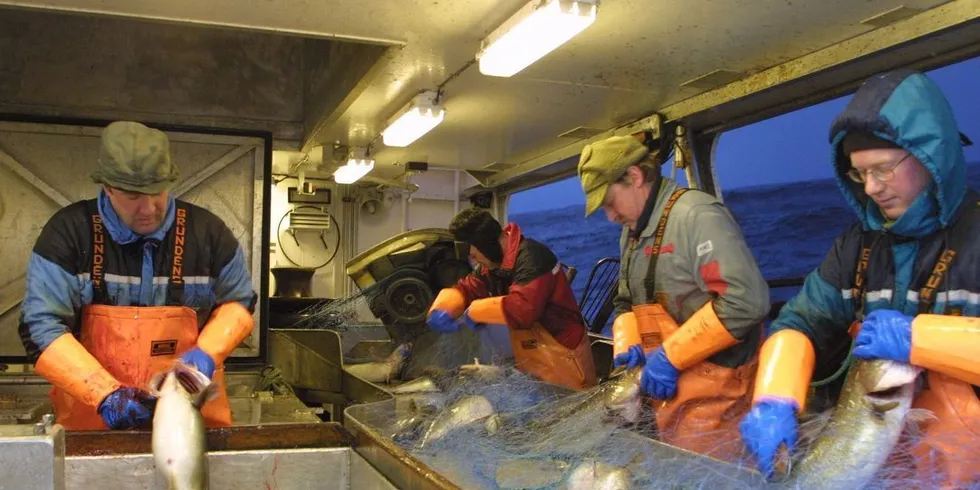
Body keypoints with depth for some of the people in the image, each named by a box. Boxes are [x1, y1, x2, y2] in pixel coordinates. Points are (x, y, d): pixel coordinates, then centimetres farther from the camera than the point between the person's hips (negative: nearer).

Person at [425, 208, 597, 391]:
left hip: (562, 358, -9)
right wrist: (441, 309, -11)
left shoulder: (531, 258, -25)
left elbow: (522, 308, -36)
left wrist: (474, 312, -23)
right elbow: (466, 287, 11)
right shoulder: (493, 263, 7)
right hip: (532, 361, 9)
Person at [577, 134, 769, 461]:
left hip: (711, 395, -9)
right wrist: (627, 345, 0)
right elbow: (626, 301, 22)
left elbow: (745, 300, -26)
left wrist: (670, 357, -20)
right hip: (668, 389, 9)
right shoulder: (633, 232, 14)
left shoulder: (696, 214, -17)